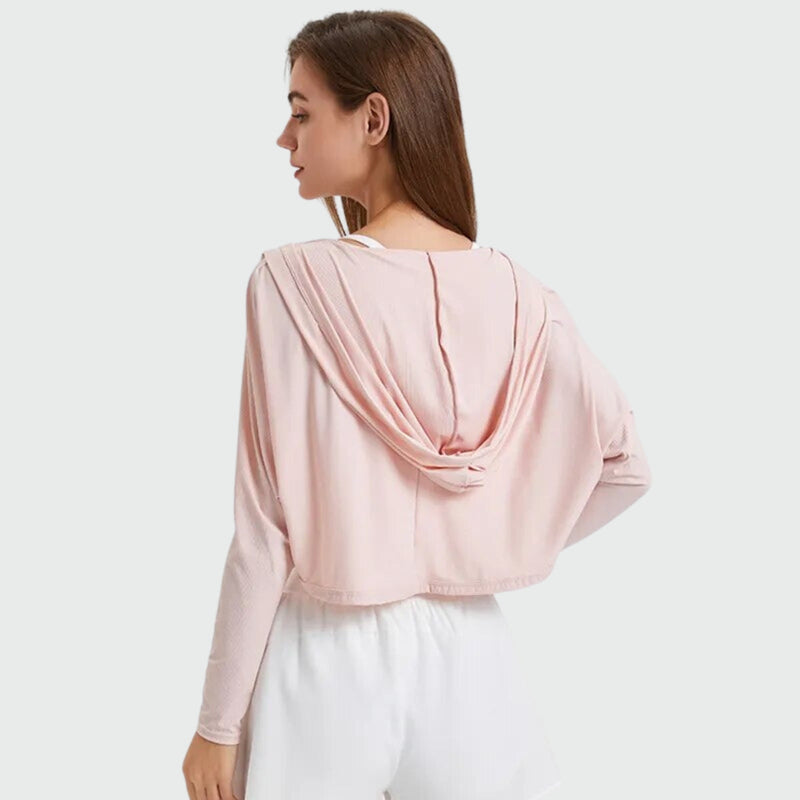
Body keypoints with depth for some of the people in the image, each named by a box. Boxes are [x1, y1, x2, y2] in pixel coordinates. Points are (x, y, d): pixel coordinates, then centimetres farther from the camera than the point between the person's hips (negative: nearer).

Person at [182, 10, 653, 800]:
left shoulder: (292, 281, -17)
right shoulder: (516, 293, -5)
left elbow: (266, 527, -15)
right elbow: (625, 464, 1)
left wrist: (218, 722, -5)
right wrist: (496, 543, 10)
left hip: (329, 663, -3)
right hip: (469, 660, 3)